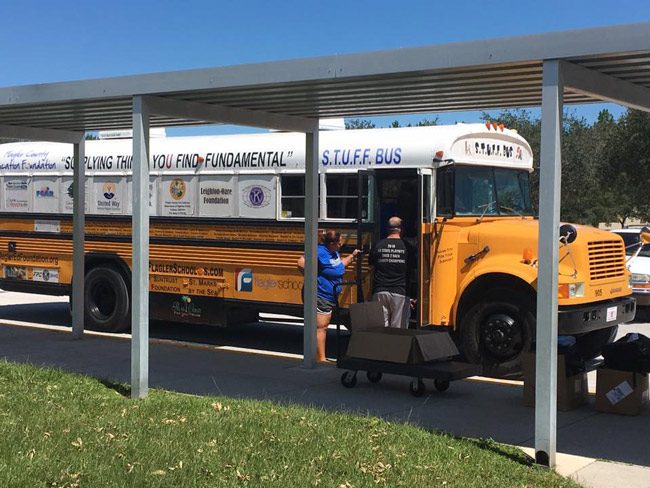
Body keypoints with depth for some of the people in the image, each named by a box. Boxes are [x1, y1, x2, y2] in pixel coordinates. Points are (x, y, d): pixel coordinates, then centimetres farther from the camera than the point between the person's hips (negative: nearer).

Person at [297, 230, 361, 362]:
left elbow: (339, 265, 27)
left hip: (331, 296, 10)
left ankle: (319, 357, 26)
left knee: (323, 327, 16)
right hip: (320, 296, -10)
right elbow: (301, 263, -29)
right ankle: (321, 359, 0)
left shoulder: (334, 252, 8)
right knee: (320, 327, -5)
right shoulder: (320, 252, -21)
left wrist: (352, 256, 19)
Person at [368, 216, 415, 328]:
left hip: (380, 291, 2)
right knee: (398, 330, 1)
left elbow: (372, 267, 13)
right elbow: (411, 270, 6)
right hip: (400, 292, -2)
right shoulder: (407, 247, -2)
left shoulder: (378, 246, 3)